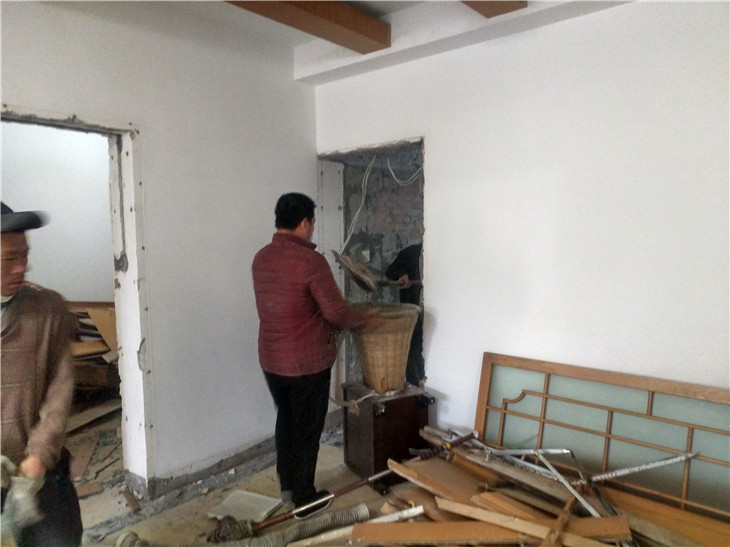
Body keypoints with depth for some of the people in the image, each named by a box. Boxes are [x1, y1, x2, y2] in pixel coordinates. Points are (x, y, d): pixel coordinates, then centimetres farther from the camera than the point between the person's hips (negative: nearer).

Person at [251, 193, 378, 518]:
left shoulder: (261, 259, 4)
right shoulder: (310, 260, -21)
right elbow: (336, 312, -18)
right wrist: (363, 320, 1)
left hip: (271, 359, 7)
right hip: (307, 362, -7)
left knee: (285, 419, 23)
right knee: (307, 428, 9)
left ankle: (287, 485, 38)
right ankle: (304, 499, 24)